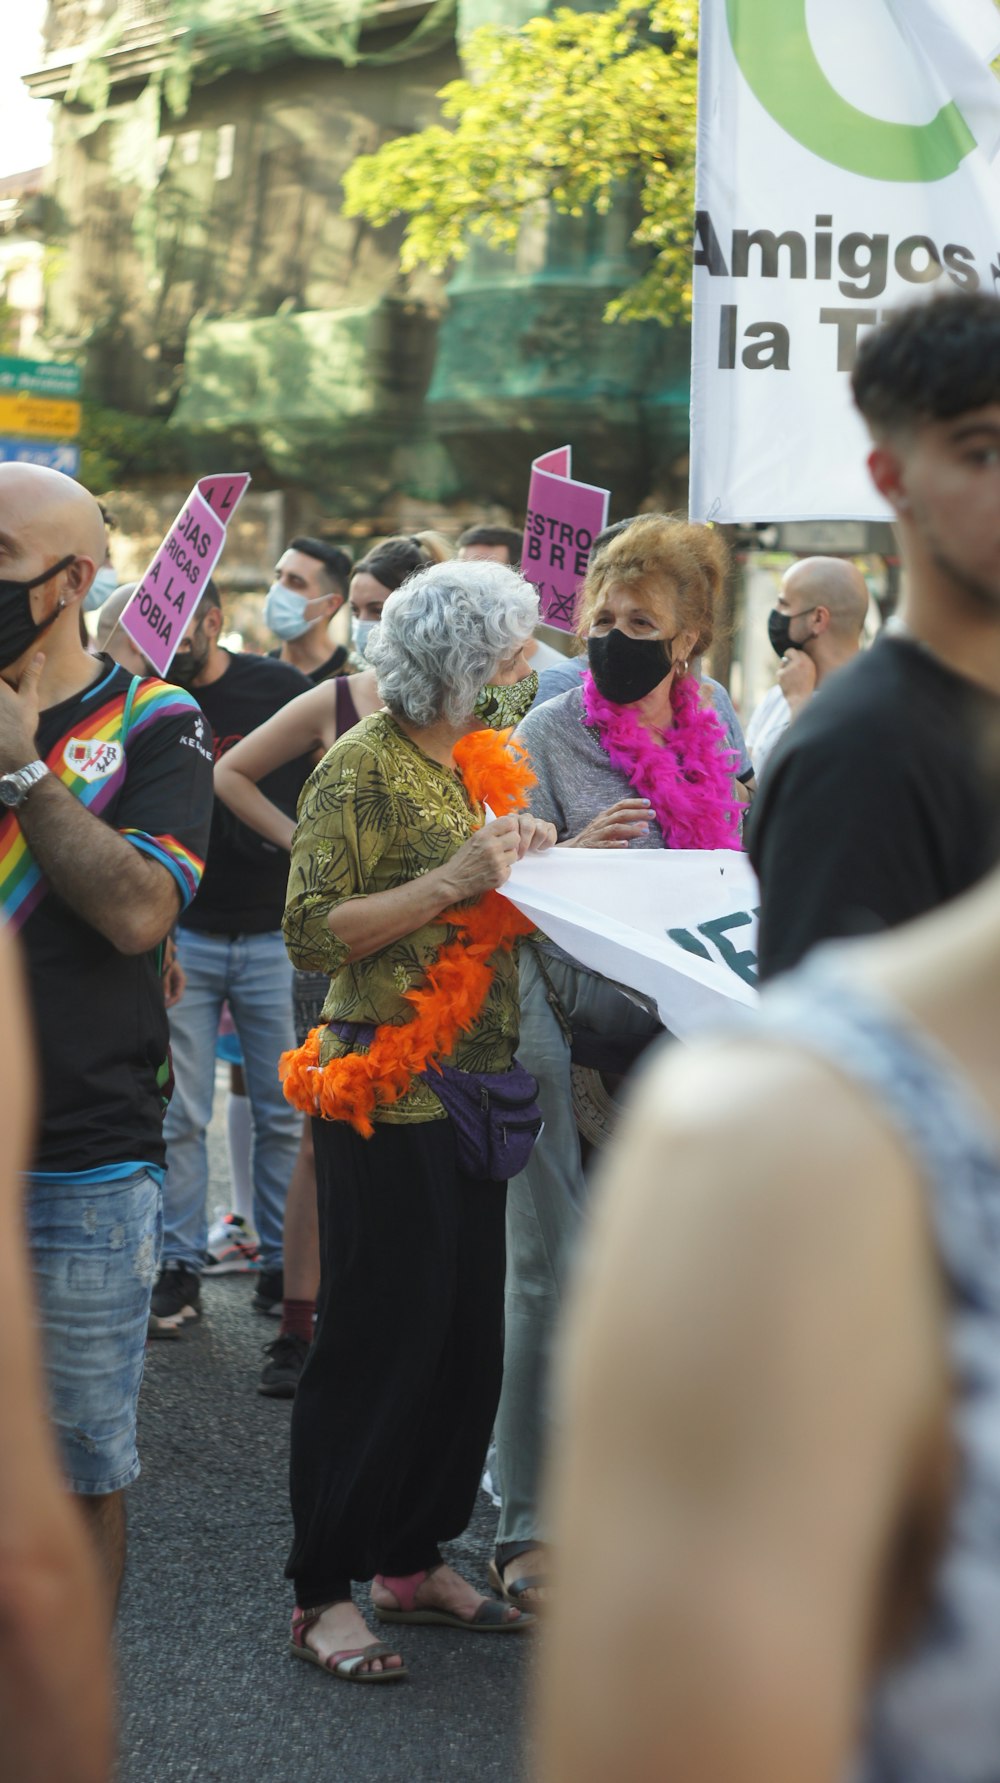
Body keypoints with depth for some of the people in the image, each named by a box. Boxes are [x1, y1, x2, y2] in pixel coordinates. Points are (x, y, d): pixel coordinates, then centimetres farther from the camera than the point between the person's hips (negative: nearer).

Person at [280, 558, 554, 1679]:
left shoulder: (479, 765, 15)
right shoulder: (362, 767, -10)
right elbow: (312, 933, -15)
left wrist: (538, 862, 6)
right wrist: (453, 880, -19)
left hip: (473, 1086, 8)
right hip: (388, 1092, -8)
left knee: (466, 1335, 11)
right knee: (378, 1338, -4)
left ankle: (413, 1559, 24)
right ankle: (324, 1593, 7)